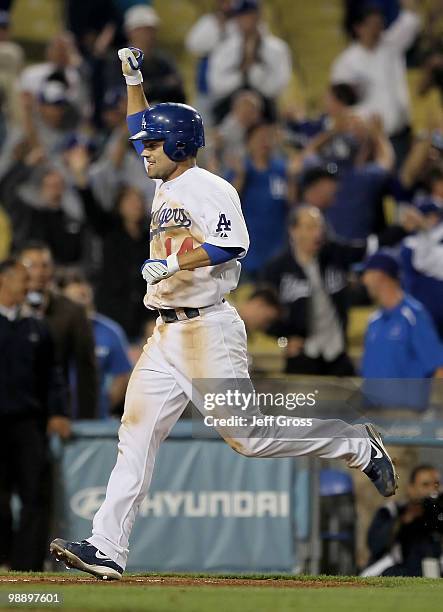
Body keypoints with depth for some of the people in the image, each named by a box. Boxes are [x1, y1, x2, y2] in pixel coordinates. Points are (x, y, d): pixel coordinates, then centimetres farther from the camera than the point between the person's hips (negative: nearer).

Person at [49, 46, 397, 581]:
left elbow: (233, 244, -24)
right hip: (166, 335, 9)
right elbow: (142, 128, 33)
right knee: (135, 437, 0)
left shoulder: (210, 189, -9)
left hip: (207, 330, -9)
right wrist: (133, 79, 27)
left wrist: (172, 263, -25)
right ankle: (107, 549, -4)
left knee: (247, 435, -11)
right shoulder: (166, 186, 18)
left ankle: (357, 443, 4)